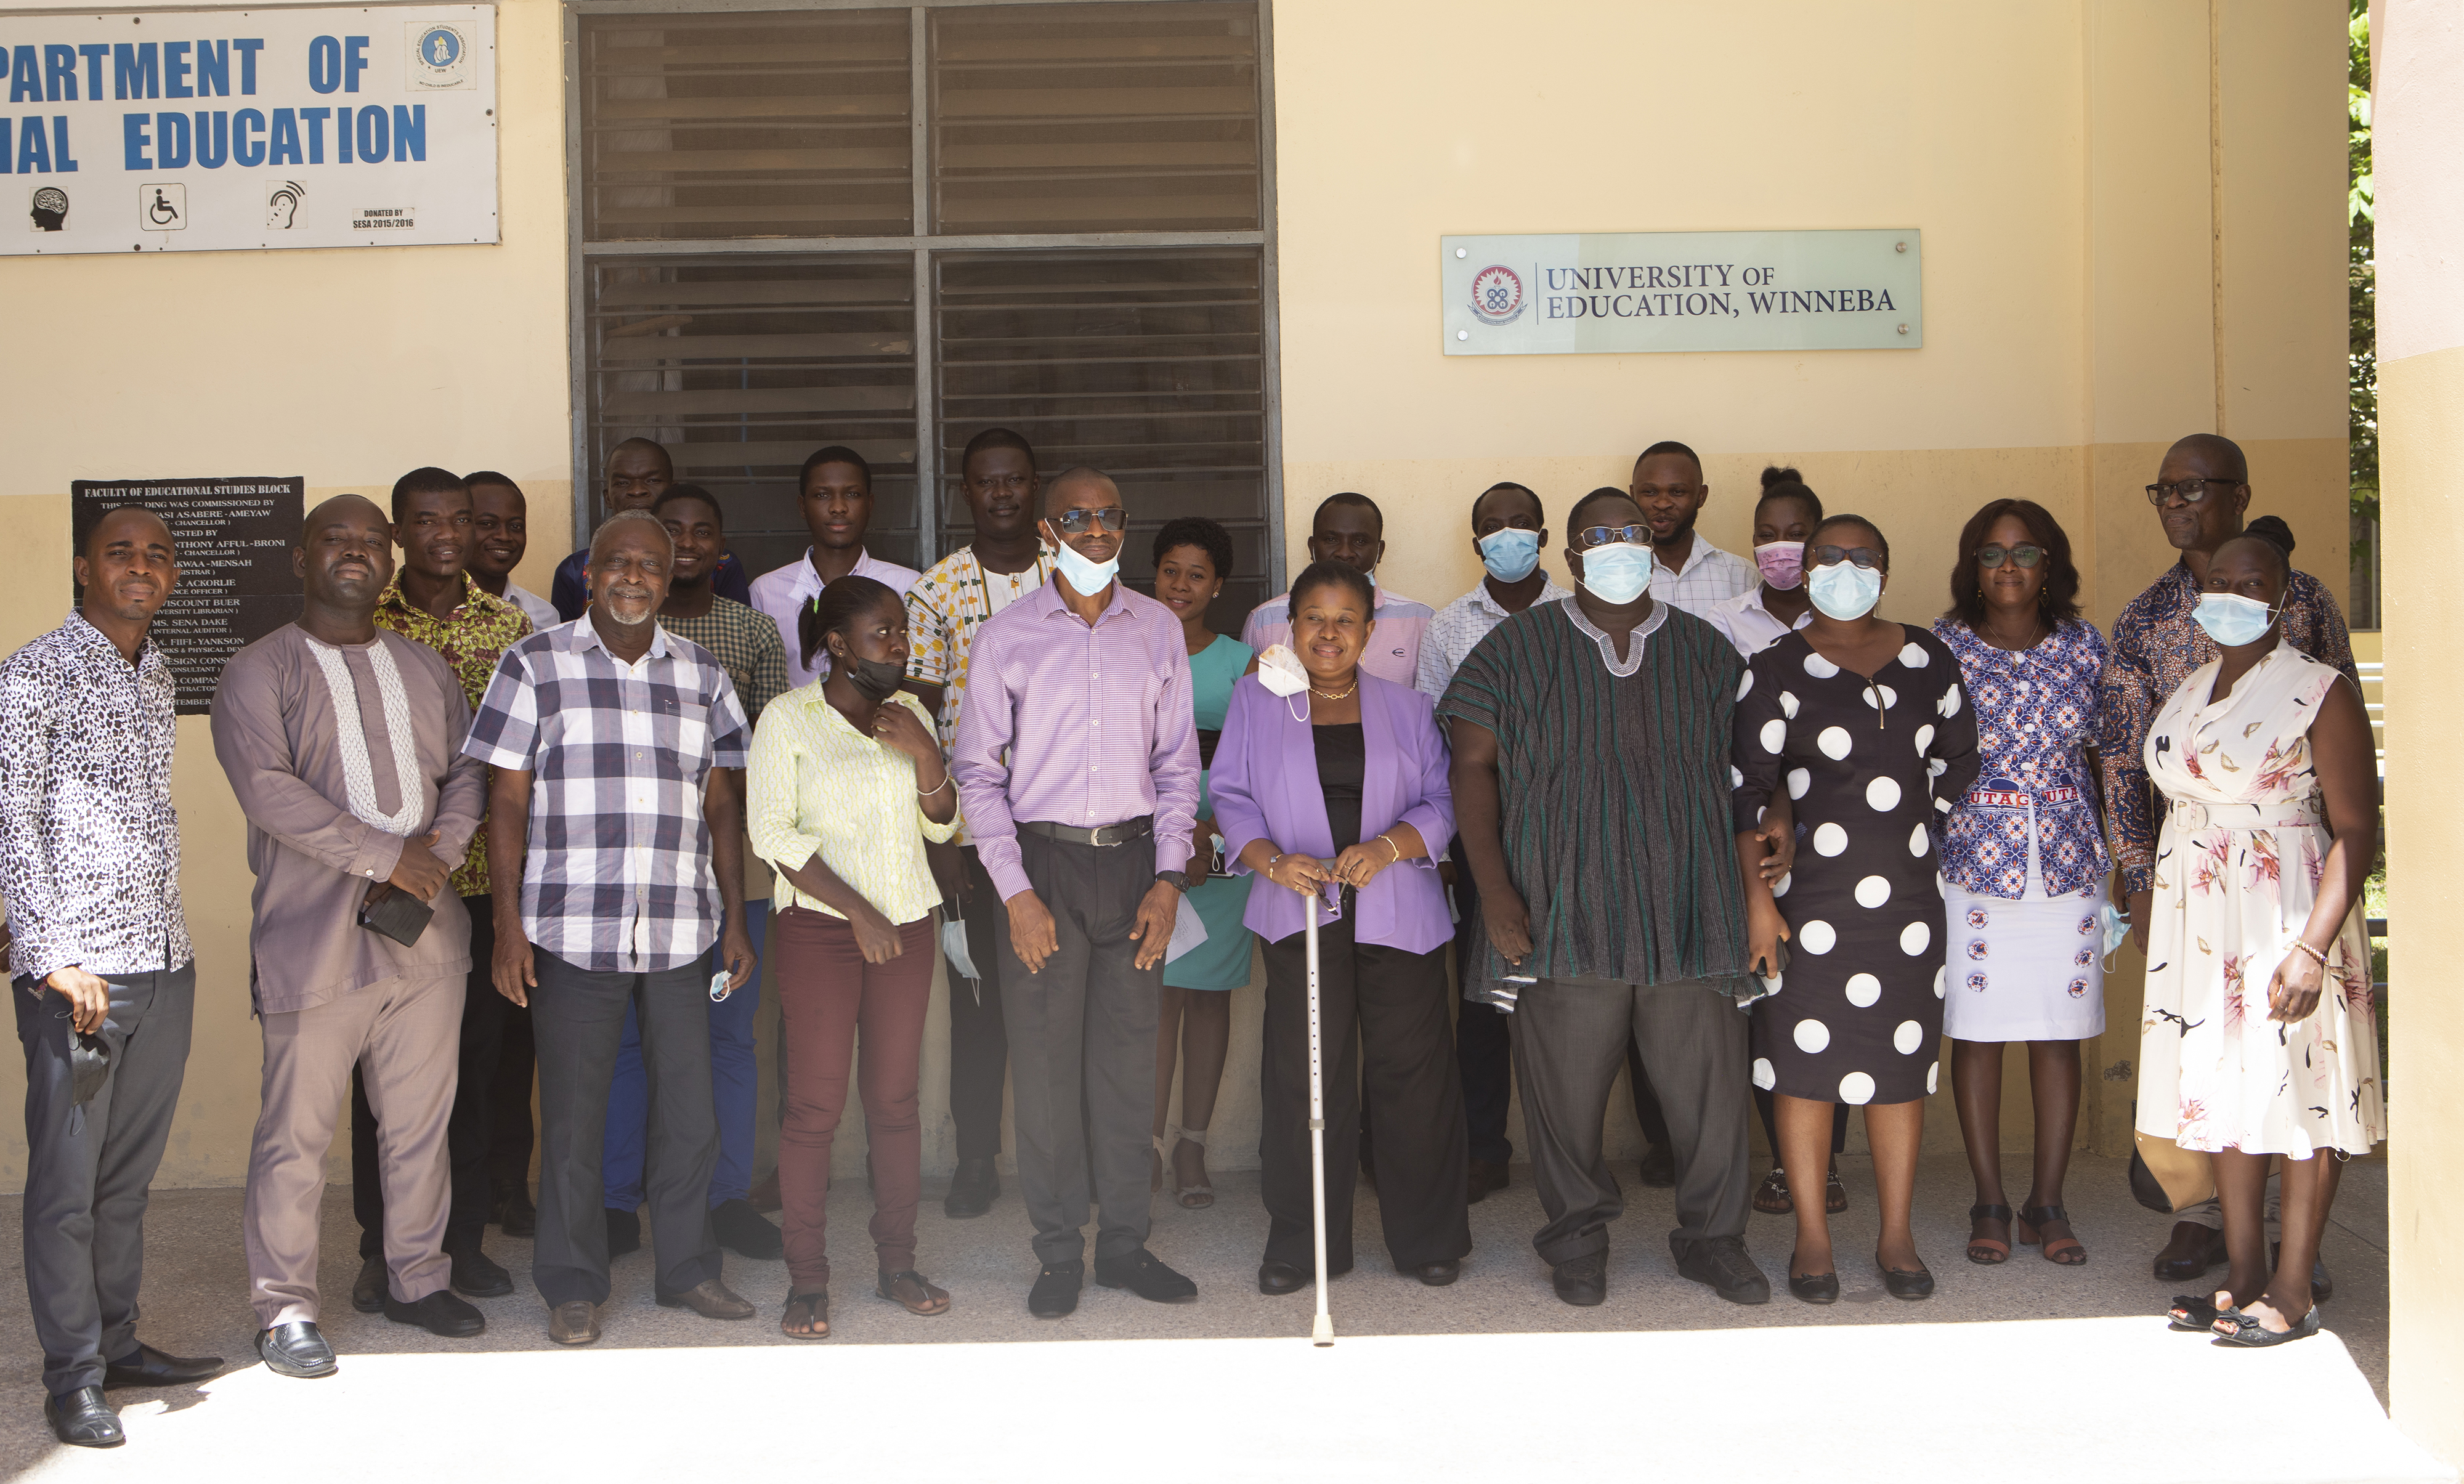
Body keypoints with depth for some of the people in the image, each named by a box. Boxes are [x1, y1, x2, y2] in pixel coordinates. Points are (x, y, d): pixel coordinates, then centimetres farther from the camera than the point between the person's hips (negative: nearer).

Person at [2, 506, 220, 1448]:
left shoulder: (158, 674, 15)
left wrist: (171, 938, 16)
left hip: (166, 960, 6)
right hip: (76, 971, -6)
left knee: (130, 1171, 13)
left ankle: (118, 1343, 24)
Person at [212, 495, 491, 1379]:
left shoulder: (424, 669, 16)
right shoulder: (259, 673, -2)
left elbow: (468, 773, 12)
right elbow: (268, 790, -15)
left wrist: (438, 855, -8)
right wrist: (388, 855, -17)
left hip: (424, 932, 5)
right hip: (314, 940, -5)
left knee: (421, 1120, 12)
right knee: (298, 1132, -1)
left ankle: (417, 1278, 26)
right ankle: (284, 1307, 11)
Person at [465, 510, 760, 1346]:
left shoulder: (703, 675, 11)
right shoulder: (534, 667, 2)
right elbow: (505, 801, 0)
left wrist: (735, 921, 10)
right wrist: (508, 924, -6)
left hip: (679, 933, 3)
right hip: (571, 930, -3)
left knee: (689, 1109, 7)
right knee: (572, 1114, 3)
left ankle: (688, 1270, 22)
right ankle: (573, 1287, 17)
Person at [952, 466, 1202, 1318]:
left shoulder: (1159, 630, 7)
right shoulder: (1007, 637, 1)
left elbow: (1178, 763, 9)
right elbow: (978, 772, 1)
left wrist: (1170, 877, -1)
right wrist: (1015, 890, -7)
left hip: (1134, 859, 2)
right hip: (1043, 861, -2)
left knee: (1128, 1056, 6)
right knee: (1045, 1060, 1)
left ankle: (1124, 1243, 18)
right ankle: (1059, 1253, 12)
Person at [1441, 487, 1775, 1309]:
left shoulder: (1704, 649, 12)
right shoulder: (1519, 646, 5)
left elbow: (1738, 772, 13)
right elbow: (1472, 764, 1)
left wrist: (1752, 886, 4)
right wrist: (1494, 890, -8)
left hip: (1688, 908, 2)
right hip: (1563, 910, -1)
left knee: (1708, 1080, 0)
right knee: (1566, 1084, 2)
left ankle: (1712, 1235, 18)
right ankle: (1578, 1239, 19)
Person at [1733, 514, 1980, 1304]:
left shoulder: (1927, 657, 8)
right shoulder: (1779, 668, -3)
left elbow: (1960, 757, 20)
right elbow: (1747, 788, -6)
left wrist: (1907, 817, 13)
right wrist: (1757, 896, -11)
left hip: (1907, 891, 3)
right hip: (1810, 893, -3)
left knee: (1901, 1064, 7)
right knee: (1807, 1062, 0)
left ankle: (1897, 1237, 17)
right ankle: (1812, 1236, 12)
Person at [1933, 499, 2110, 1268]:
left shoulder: (2085, 646, 6)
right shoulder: (1942, 647, 0)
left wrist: (2115, 855, 8)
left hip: (2069, 861, 2)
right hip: (1974, 860, -2)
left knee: (2060, 1035, 4)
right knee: (1977, 1031, 1)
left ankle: (2048, 1203, 14)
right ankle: (1989, 1203, 13)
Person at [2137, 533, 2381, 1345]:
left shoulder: (2321, 693, -9)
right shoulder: (2187, 694, 11)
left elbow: (2356, 829, -14)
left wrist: (2313, 947, -22)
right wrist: (2152, 903, 12)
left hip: (2283, 916, -7)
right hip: (2196, 922, 7)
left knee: (2299, 1095, -1)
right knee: (2222, 1091, 10)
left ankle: (2293, 1292, 8)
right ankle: (2244, 1276, 20)